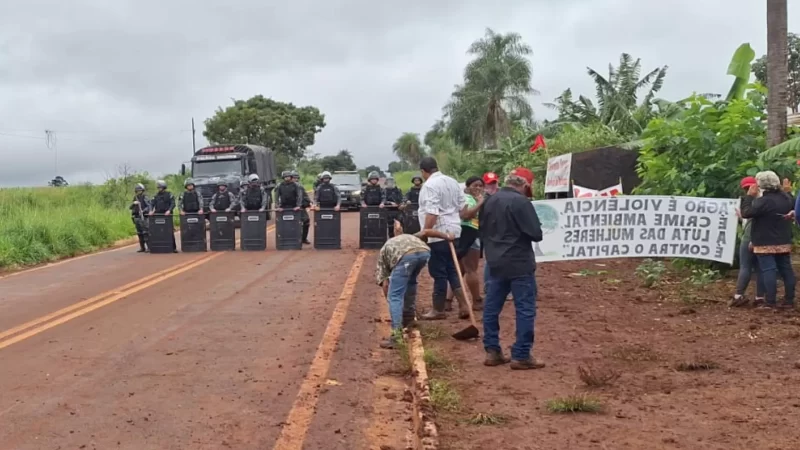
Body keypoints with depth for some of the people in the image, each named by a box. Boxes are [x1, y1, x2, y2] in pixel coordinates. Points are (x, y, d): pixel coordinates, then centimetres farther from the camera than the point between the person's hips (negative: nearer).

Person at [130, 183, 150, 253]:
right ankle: (142, 248, 14)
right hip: (136, 217, 7)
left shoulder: (144, 197, -4)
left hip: (143, 216, -7)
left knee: (145, 232, -12)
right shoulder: (135, 198, 16)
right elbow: (131, 207, 15)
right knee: (139, 233, 8)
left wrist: (143, 210, -27)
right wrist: (133, 203, -6)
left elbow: (148, 206, -11)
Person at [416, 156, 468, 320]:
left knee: (438, 272, 1)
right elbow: (462, 207, 16)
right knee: (452, 270, 15)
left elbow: (431, 213, -23)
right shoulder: (452, 182, 12)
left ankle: (438, 310, 10)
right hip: (453, 232, 9)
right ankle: (463, 306, 11)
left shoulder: (429, 185, -15)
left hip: (438, 234, -9)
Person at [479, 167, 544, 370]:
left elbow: (483, 231, 18)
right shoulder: (521, 202, -15)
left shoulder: (489, 202, 8)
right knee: (525, 309, -1)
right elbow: (536, 234, -15)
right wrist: (522, 232, 4)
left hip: (496, 263, 7)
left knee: (491, 307, 11)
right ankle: (521, 356, 0)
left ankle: (492, 351, 16)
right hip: (519, 264, -7)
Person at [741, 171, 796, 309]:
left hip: (766, 243, -7)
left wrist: (749, 196, -12)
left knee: (769, 270, -7)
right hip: (784, 241, 7)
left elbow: (746, 213, -19)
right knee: (786, 269, 11)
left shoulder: (764, 200, -21)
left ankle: (771, 302, -9)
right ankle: (790, 300, 13)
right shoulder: (787, 197, 6)